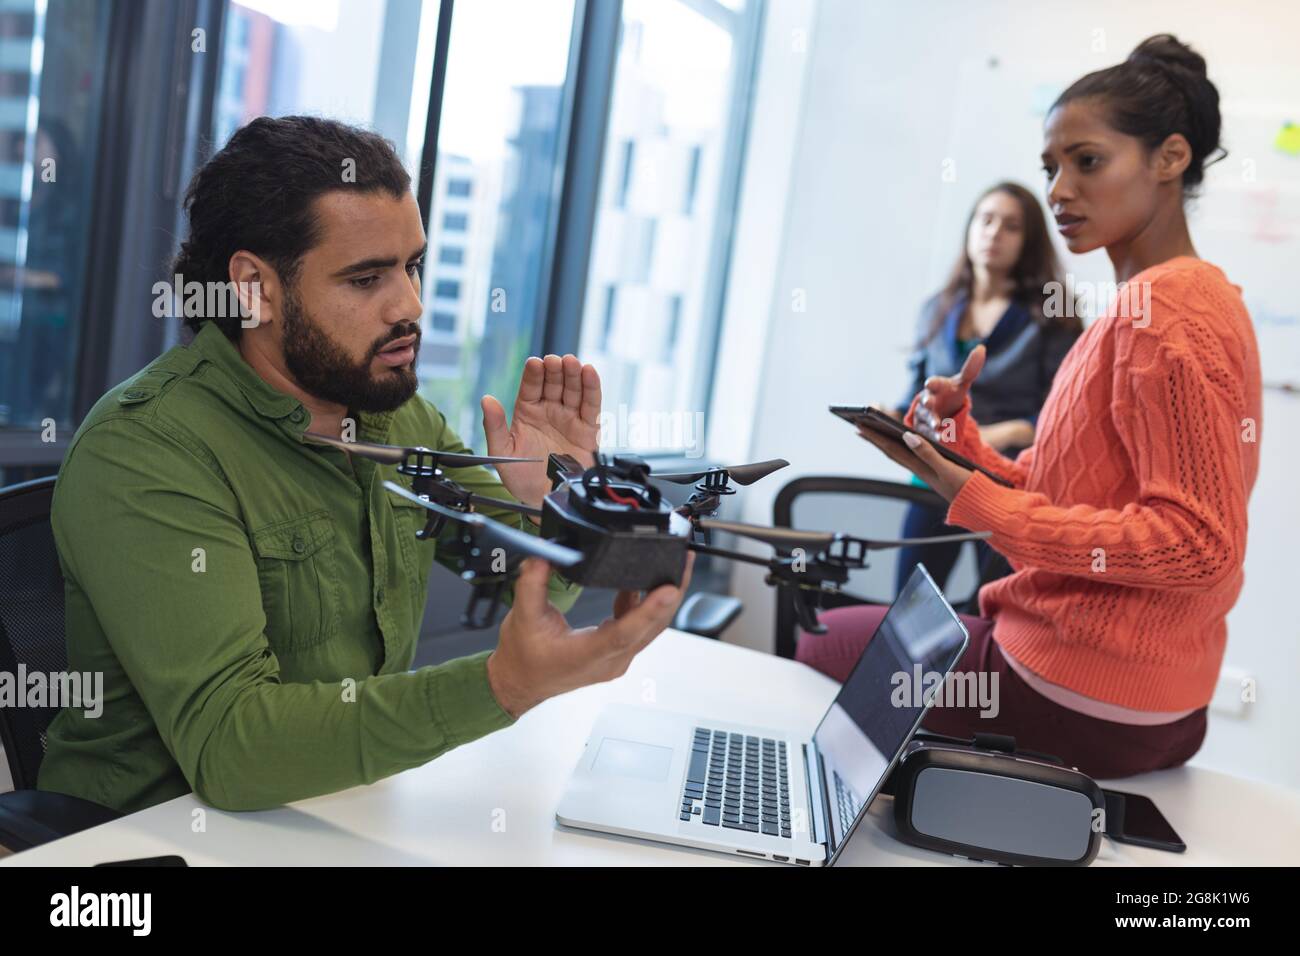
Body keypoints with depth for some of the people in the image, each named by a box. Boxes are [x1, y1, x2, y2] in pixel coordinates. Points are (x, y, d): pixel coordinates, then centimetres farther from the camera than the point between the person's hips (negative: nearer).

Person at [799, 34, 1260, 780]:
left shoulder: (1164, 307, -19)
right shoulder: (1191, 297, 10)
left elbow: (1198, 542, -24)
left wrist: (980, 505, -22)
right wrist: (959, 441, -4)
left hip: (1081, 706, -9)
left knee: (826, 646, 12)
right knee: (884, 627, 27)